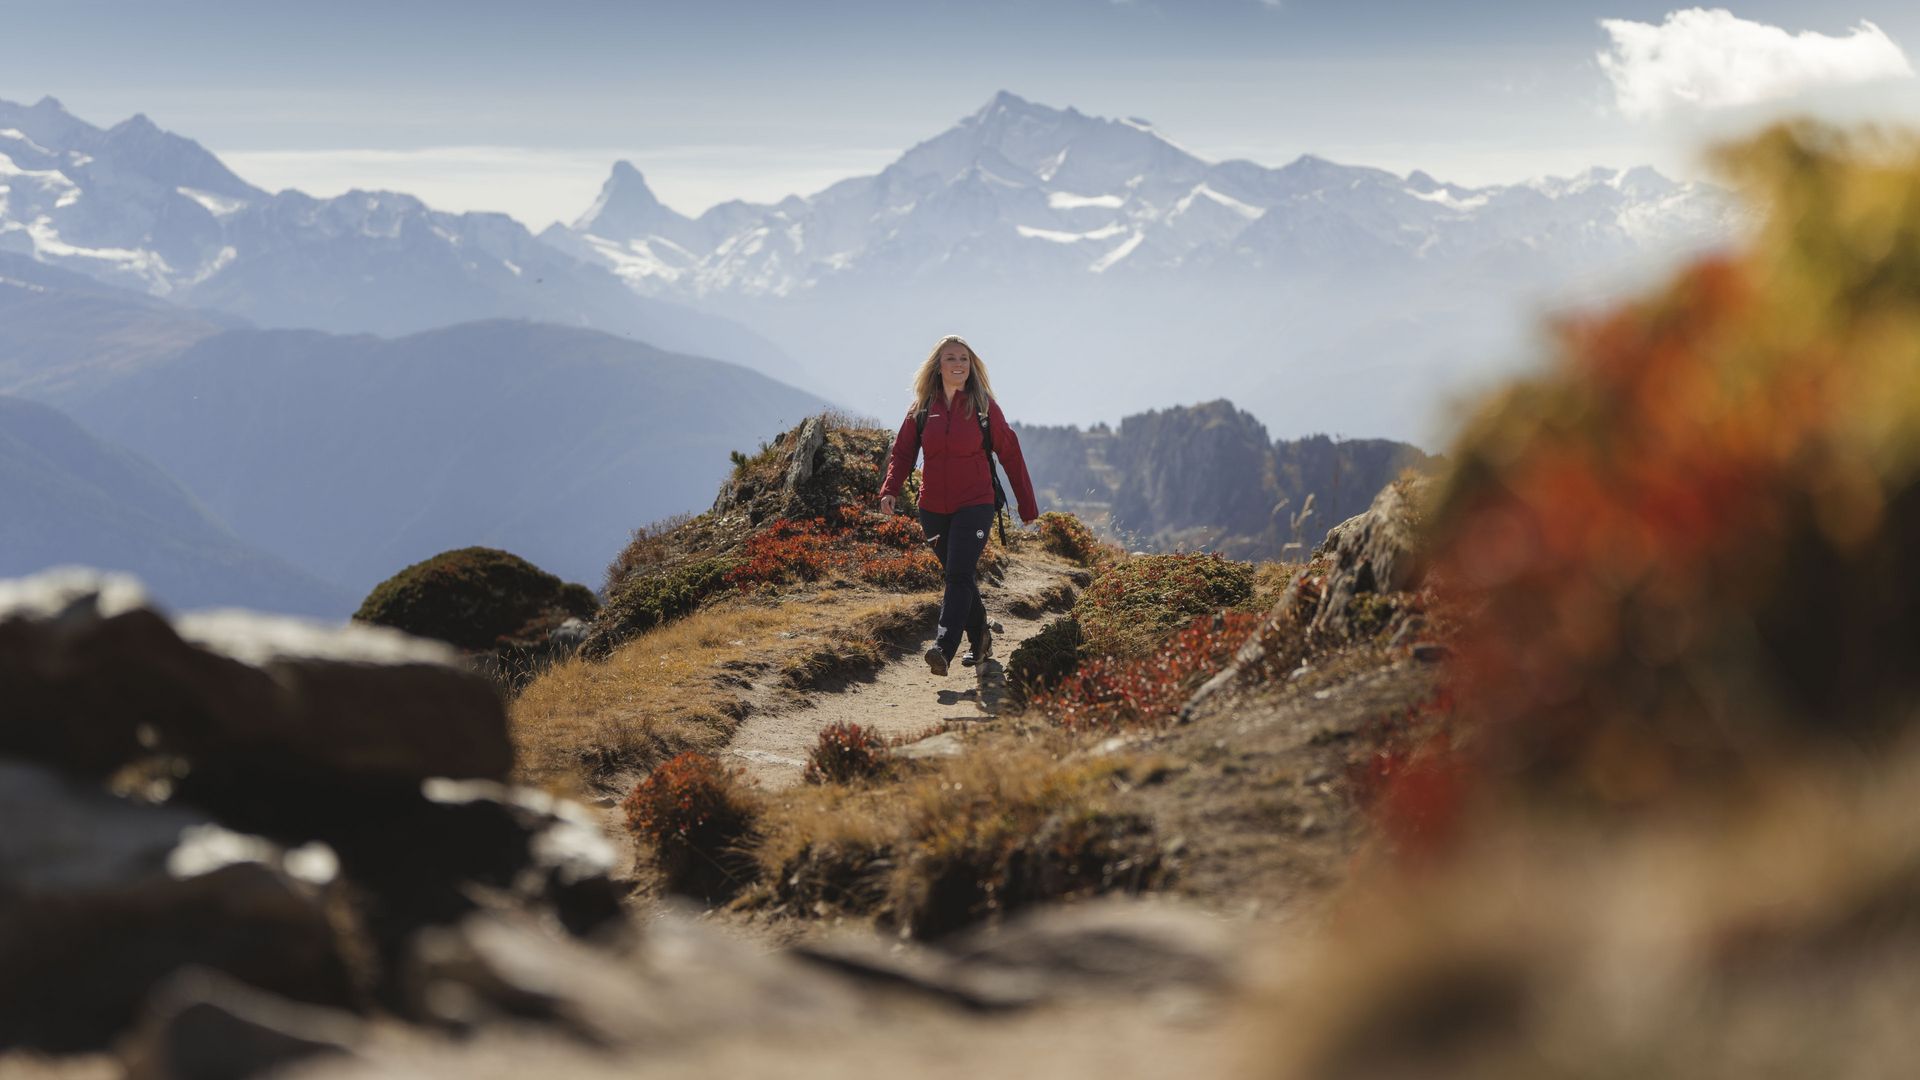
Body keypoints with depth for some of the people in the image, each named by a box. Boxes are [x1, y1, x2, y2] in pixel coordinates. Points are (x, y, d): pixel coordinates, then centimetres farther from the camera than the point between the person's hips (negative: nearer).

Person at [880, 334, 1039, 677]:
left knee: (959, 575, -18)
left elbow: (1010, 455, 4)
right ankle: (979, 642, 29)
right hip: (933, 508, 4)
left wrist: (1028, 507, 5)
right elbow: (903, 452, 7)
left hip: (974, 505, -4)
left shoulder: (983, 407, 0)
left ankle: (943, 649, -27)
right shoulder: (922, 408, 6)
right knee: (958, 577, 12)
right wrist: (890, 490, -12)